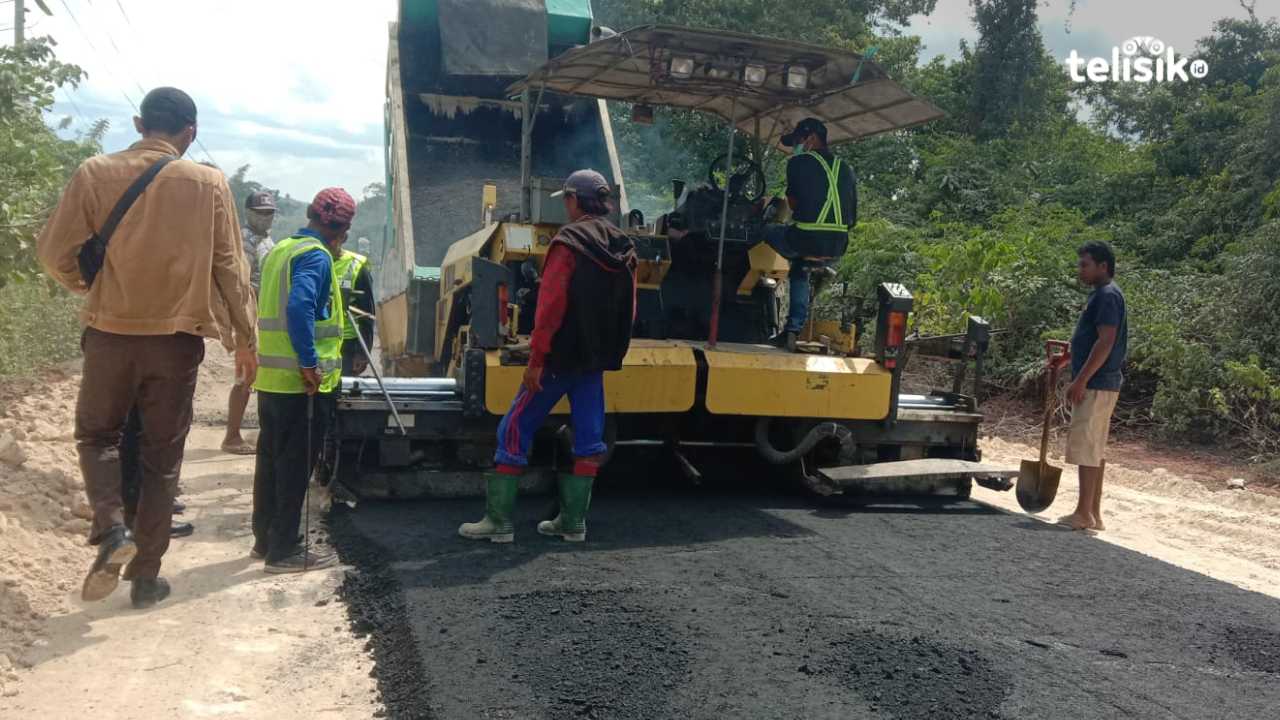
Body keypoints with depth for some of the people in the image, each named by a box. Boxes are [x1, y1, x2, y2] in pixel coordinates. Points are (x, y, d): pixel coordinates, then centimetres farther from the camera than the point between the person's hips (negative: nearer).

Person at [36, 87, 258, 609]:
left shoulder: (95, 174, -2)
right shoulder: (208, 184, -3)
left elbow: (54, 253, -1)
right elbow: (230, 267, 0)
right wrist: (245, 337, 9)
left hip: (110, 333, 0)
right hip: (177, 338, 0)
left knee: (96, 435, 21)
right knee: (162, 457, 10)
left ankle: (111, 529, -4)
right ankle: (146, 577, 16)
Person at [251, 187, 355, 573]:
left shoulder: (279, 250, 15)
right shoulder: (316, 256, -13)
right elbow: (299, 307, -27)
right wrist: (309, 363, -25)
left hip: (270, 375, 9)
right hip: (302, 379, -9)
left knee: (271, 458, 16)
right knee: (296, 464, -1)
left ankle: (265, 538, 26)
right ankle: (285, 550, 6)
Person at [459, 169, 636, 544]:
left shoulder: (570, 242, -13)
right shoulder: (624, 247, 9)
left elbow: (550, 305, -18)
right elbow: (628, 311, 14)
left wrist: (536, 358, -16)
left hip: (561, 356, -7)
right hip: (597, 359, 7)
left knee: (516, 429, 1)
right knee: (589, 437, 10)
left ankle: (499, 519, 3)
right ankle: (573, 521, 16)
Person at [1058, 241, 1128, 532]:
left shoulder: (1108, 295, -14)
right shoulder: (1101, 295, 17)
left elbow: (1105, 342, -21)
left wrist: (1081, 380, -22)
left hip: (1097, 385, -10)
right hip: (1098, 384, 10)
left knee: (1085, 447, -8)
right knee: (1095, 449, 11)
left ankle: (1084, 514, -4)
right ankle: (1094, 513, 16)